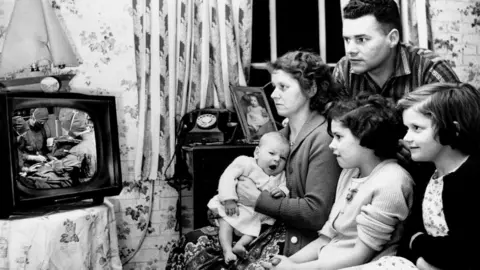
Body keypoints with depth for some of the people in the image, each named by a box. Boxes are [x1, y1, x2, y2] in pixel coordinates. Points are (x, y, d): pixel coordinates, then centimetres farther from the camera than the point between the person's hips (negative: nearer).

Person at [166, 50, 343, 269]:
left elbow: (316, 213, -20)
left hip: (300, 240, -8)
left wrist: (259, 199, -14)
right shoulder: (285, 132, 11)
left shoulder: (323, 139, -15)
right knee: (192, 243, -4)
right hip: (273, 227, 8)